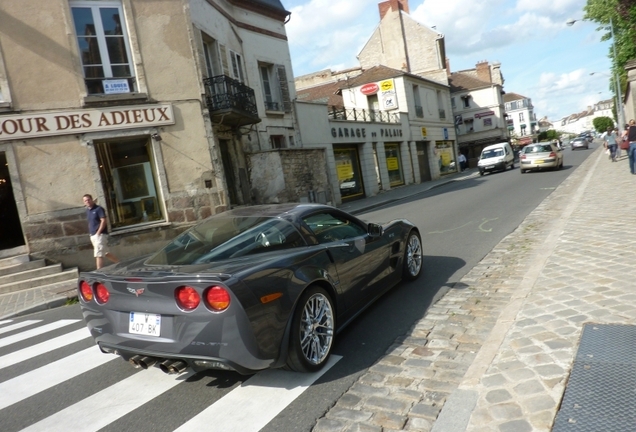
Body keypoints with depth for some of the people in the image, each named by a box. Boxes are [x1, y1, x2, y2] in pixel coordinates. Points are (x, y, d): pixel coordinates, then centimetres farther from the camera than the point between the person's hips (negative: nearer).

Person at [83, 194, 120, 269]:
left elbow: (103, 221, -16)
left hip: (100, 235, -8)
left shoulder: (99, 209, -9)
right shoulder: (88, 210, 14)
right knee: (105, 253, 13)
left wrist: (98, 233, -19)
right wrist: (91, 234, 11)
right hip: (93, 235, 8)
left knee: (98, 254, -10)